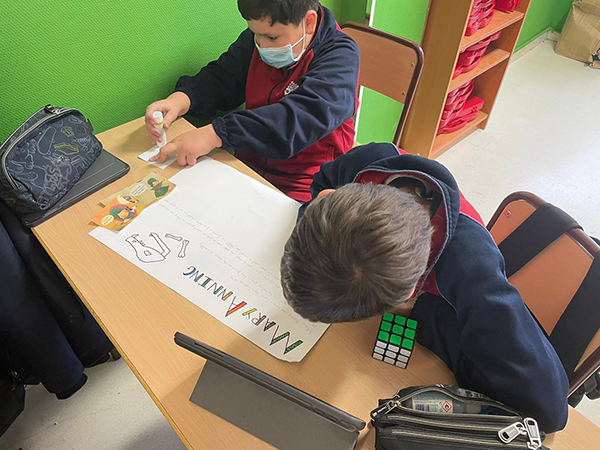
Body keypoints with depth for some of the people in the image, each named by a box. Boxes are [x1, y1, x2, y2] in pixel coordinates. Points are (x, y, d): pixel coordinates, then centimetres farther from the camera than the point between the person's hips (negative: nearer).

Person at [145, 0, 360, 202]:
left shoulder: (340, 56, -14)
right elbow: (220, 79, 10)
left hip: (300, 190, -5)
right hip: (246, 167, 6)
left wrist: (214, 134, -36)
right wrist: (180, 100, -15)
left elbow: (302, 117, -29)